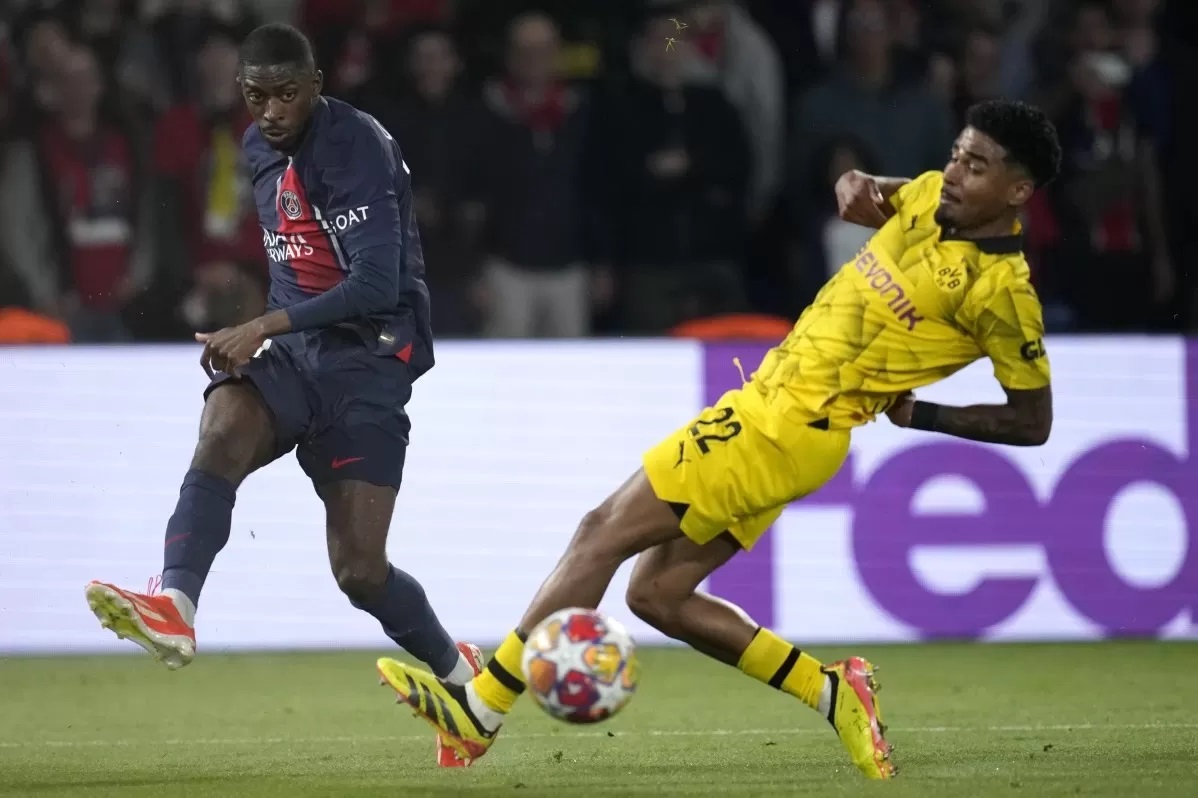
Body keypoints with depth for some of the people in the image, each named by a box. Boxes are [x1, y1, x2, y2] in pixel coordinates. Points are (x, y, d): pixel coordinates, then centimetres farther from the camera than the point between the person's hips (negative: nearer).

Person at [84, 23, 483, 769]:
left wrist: (264, 328, -29)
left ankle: (460, 672, 19)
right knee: (221, 432, -29)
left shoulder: (359, 148, -16)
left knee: (360, 571, -8)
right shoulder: (261, 149, 10)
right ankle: (175, 609, -46)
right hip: (294, 352, 6)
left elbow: (377, 284, -25)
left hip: (367, 363, -6)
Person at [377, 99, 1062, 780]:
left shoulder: (999, 289, -14)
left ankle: (480, 711, -6)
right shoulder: (929, 198, 8)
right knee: (657, 595, 7)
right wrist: (857, 188, 7)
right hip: (770, 400, 10)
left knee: (604, 533, -9)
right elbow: (877, 198, 31)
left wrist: (918, 415, -11)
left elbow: (1033, 423, -7)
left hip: (786, 429, -10)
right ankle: (831, 690, 9)